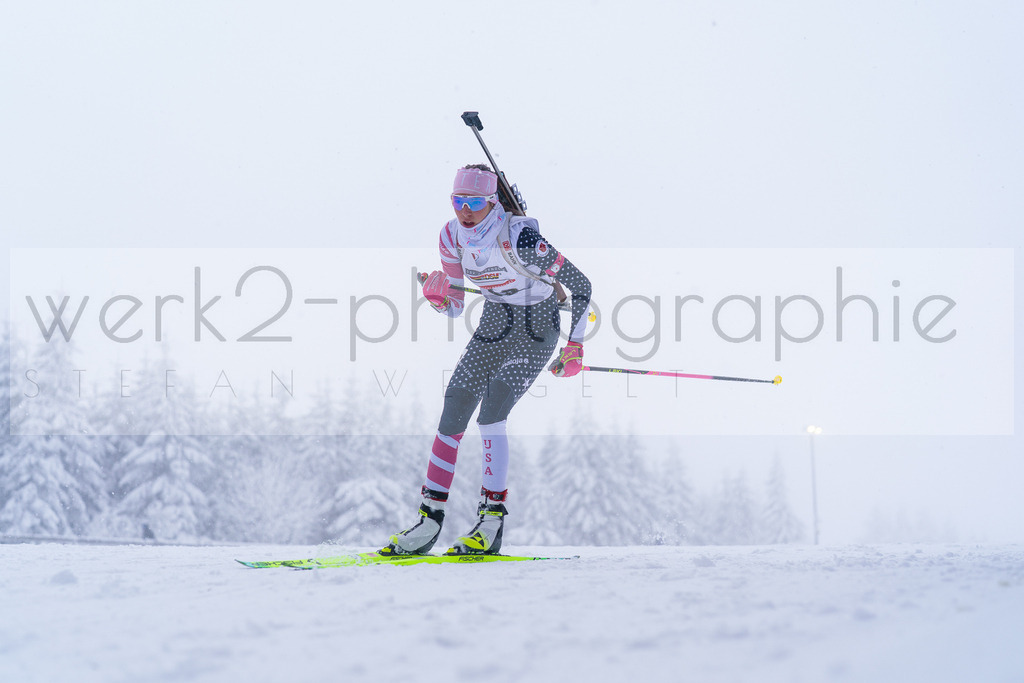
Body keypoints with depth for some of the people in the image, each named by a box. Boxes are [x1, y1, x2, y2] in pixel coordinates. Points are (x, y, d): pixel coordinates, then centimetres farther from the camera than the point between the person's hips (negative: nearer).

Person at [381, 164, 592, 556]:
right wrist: (438, 298, -19)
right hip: (491, 332, 6)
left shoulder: (518, 239, -26)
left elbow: (580, 285, -18)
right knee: (451, 416, -4)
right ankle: (430, 517, 2)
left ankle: (492, 520, -15)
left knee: (491, 414, -21)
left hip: (536, 333, -6)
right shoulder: (453, 237, -7)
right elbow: (455, 308, 4)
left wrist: (575, 345, -17)